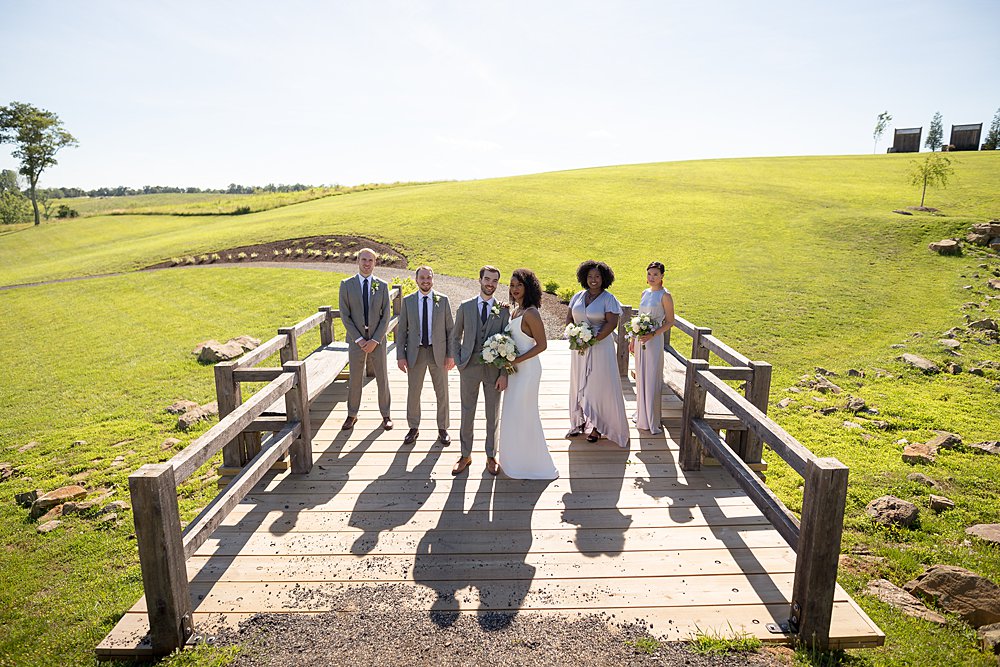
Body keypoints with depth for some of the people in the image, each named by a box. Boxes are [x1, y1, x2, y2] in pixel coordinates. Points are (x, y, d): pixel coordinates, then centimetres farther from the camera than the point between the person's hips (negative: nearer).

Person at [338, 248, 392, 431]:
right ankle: (352, 415, 23)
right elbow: (344, 315, -4)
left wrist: (375, 340, -10)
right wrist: (359, 339, -10)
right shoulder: (346, 285, -1)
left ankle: (386, 415, 20)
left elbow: (386, 316, -1)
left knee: (382, 379, 7)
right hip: (356, 340, 0)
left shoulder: (382, 286, 2)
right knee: (355, 379, 8)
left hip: (377, 341, 1)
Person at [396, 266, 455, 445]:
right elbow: (401, 330, 2)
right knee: (413, 392, 9)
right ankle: (413, 428, 25)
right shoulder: (408, 301, 0)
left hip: (438, 352, 0)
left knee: (442, 393, 8)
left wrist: (451, 354, -5)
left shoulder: (443, 300, -1)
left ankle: (442, 428, 24)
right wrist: (400, 356, -4)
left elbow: (450, 329, 0)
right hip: (415, 353, 0)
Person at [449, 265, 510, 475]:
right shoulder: (465, 307, 1)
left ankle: (491, 456, 27)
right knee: (467, 415, 10)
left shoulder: (503, 310, -1)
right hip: (469, 369, 1)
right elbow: (455, 337, 8)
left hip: (494, 370, 0)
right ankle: (465, 455, 26)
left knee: (492, 416, 11)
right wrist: (458, 363, 0)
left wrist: (504, 373, -7)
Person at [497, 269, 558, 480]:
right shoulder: (515, 310, 8)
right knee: (513, 413, 17)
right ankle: (516, 460, 33)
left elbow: (542, 345, -19)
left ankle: (530, 464, 19)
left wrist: (516, 360, -22)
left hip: (527, 368, -9)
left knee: (522, 414, 2)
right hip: (515, 367, 9)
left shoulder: (530, 313, -19)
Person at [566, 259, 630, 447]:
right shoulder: (578, 296, 9)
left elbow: (612, 323, -14)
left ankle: (597, 427, 9)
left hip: (600, 347, -5)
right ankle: (580, 422, 24)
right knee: (579, 384, 11)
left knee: (598, 385, 0)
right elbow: (569, 318, 9)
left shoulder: (608, 298, -6)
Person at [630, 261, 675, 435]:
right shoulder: (645, 293, 10)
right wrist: (632, 339, 16)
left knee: (652, 380, -2)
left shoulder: (665, 296, -10)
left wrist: (652, 334, -21)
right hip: (640, 340, 7)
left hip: (654, 341, -7)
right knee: (640, 378, 14)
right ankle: (641, 416, 28)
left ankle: (653, 421, 9)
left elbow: (670, 322, -9)